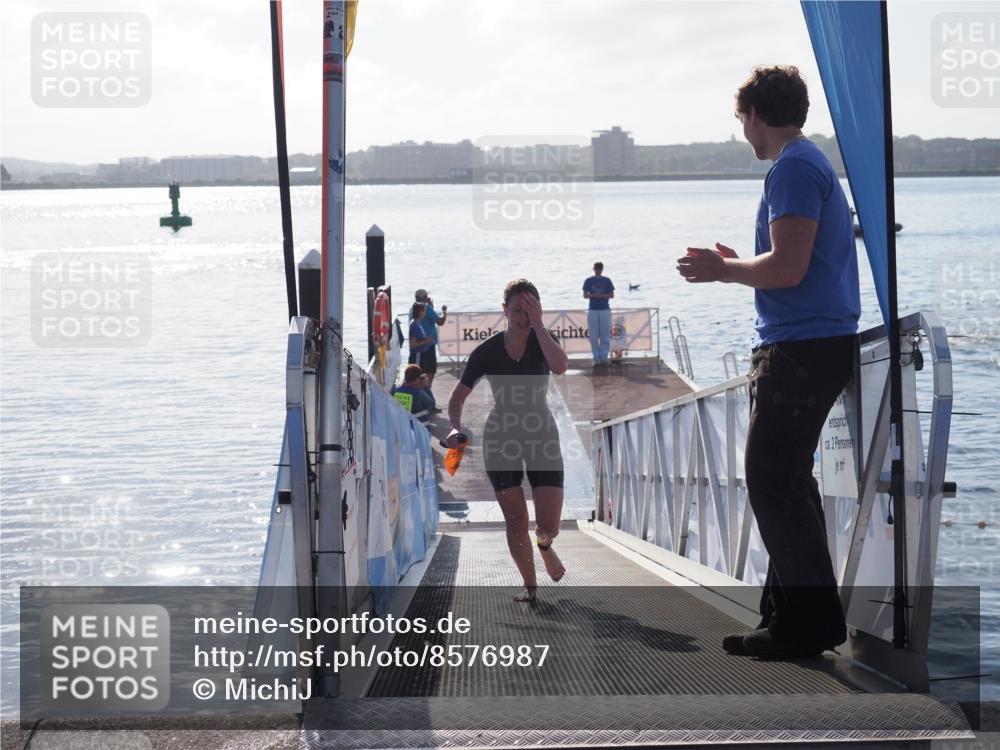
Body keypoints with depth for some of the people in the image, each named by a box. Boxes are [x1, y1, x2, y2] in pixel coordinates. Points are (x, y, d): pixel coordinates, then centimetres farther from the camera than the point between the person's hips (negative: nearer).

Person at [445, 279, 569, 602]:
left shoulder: (542, 341, -6)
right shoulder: (487, 351, -8)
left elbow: (560, 366, -29)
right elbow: (457, 397, -2)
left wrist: (537, 325, -27)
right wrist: (456, 427, -21)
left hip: (542, 436, 0)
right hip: (500, 439, 0)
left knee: (549, 524, -7)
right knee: (516, 521, -3)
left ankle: (544, 545, 31)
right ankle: (530, 585, 19)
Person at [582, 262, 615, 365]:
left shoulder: (607, 281, 6)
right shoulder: (589, 281, 7)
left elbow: (612, 295, 5)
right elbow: (585, 295, 6)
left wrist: (602, 295, -13)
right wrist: (593, 295, -14)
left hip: (605, 310, 0)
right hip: (593, 310, 0)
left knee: (605, 336, -3)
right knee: (594, 337, -1)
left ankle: (604, 357, 1)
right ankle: (596, 358, 3)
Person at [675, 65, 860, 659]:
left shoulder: (793, 169, -13)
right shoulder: (815, 163, 20)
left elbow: (788, 268, -22)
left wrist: (724, 270, -7)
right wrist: (738, 266, 25)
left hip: (801, 347, -11)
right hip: (824, 342, 11)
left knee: (773, 483, -9)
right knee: (786, 481, 14)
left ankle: (807, 623, -5)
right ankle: (790, 615, 20)